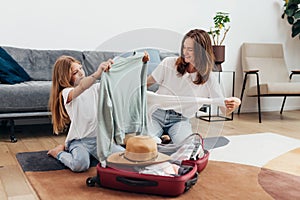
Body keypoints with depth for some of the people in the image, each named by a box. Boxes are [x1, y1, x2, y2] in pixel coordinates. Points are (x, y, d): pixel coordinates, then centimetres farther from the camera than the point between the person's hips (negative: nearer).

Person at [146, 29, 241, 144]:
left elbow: (225, 110, -1)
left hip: (180, 120, 0)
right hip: (156, 114, 0)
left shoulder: (209, 79, 0)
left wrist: (234, 104, -25)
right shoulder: (169, 63, 0)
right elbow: (146, 83, 9)